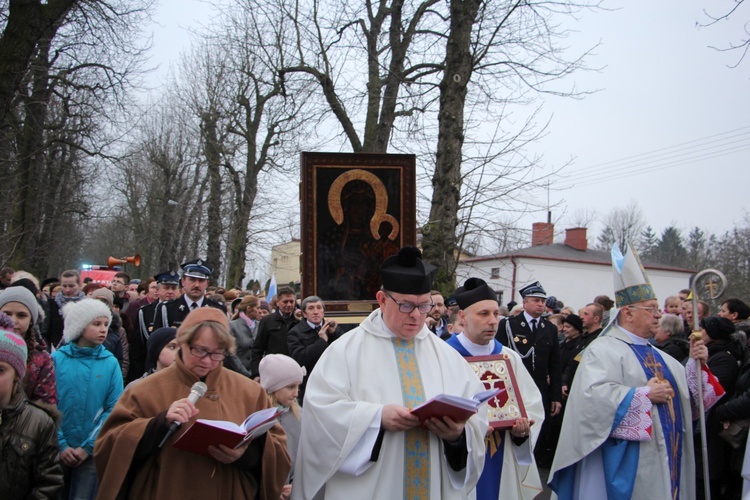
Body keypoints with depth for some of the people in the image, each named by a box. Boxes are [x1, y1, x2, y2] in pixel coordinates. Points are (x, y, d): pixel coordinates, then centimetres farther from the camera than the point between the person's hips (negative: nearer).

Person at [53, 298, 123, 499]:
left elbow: (114, 409, -5)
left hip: (92, 451, 0)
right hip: (58, 451, 0)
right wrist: (60, 445, -12)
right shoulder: (56, 359, -4)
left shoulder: (111, 363, -2)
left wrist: (88, 446, -11)